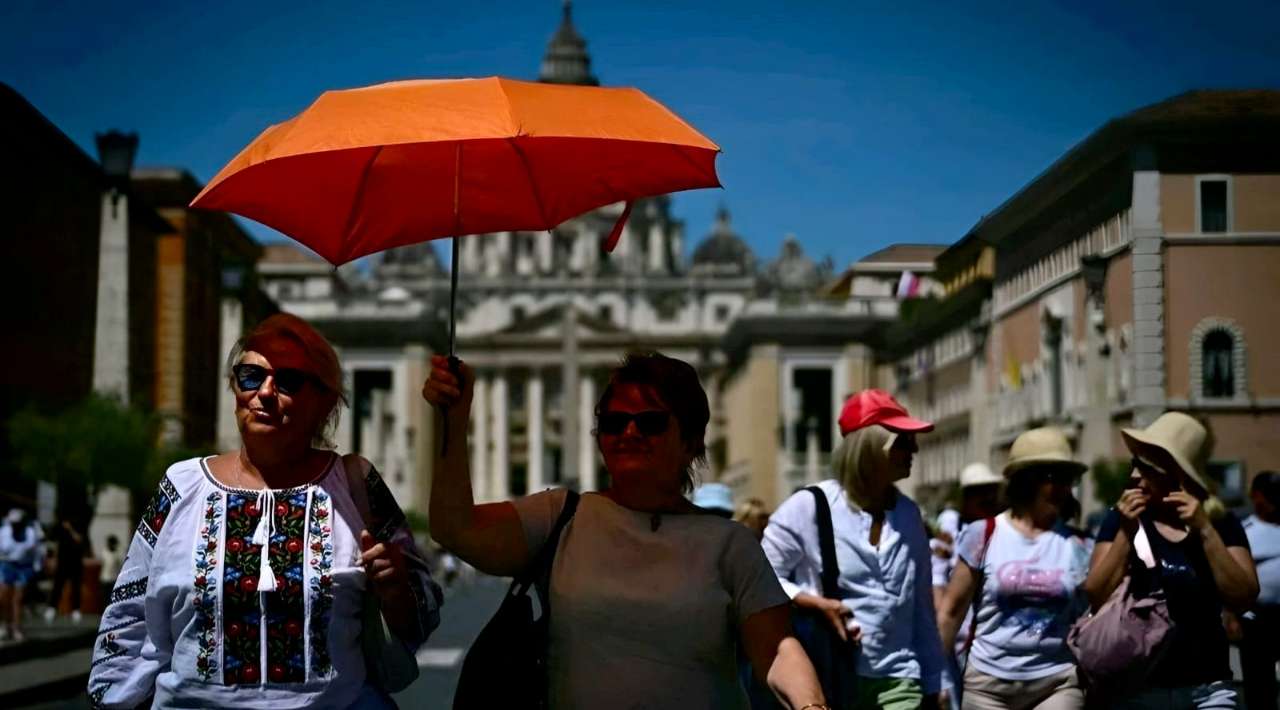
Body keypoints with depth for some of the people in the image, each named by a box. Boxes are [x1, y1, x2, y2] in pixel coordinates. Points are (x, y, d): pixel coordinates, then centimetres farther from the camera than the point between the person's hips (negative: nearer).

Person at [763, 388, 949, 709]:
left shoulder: (909, 515, 11)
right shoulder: (809, 507, -4)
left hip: (897, 683, 4)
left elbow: (922, 607, 15)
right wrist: (818, 605, -14)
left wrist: (932, 682, 15)